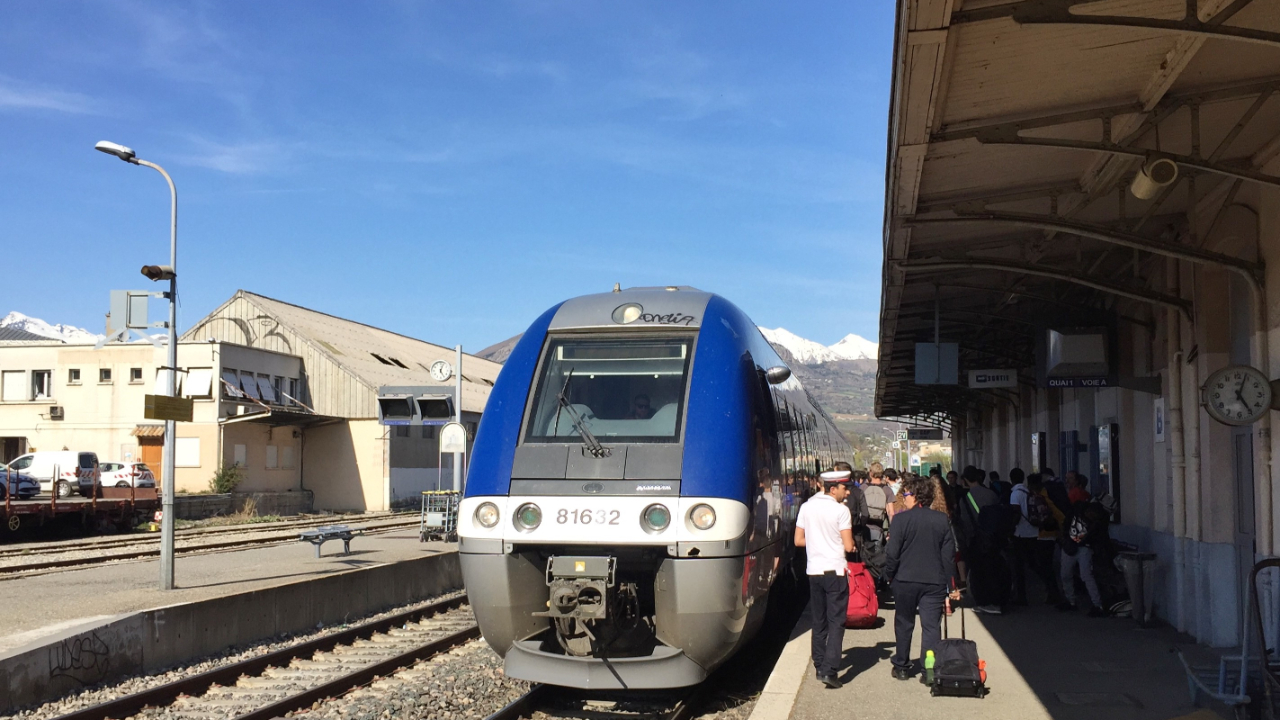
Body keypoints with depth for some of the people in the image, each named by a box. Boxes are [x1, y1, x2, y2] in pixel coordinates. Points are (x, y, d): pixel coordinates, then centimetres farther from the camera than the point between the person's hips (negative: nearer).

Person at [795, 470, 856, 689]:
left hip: (813, 570, 5)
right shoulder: (841, 510, -11)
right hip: (835, 570, -5)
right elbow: (848, 546, -12)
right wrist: (851, 545, 10)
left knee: (818, 621, 16)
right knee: (836, 622, -2)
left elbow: (798, 540, 8)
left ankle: (819, 666, 22)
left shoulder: (807, 507, 5)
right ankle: (829, 670, -11)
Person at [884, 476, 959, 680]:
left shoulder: (900, 519, -10)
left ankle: (902, 667, 22)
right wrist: (951, 586, 10)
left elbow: (892, 553, -11)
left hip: (906, 580, -1)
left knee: (904, 624, 13)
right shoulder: (942, 520, 1)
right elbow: (949, 554, 4)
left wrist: (890, 575, 6)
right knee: (932, 625, 5)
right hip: (935, 581, 2)